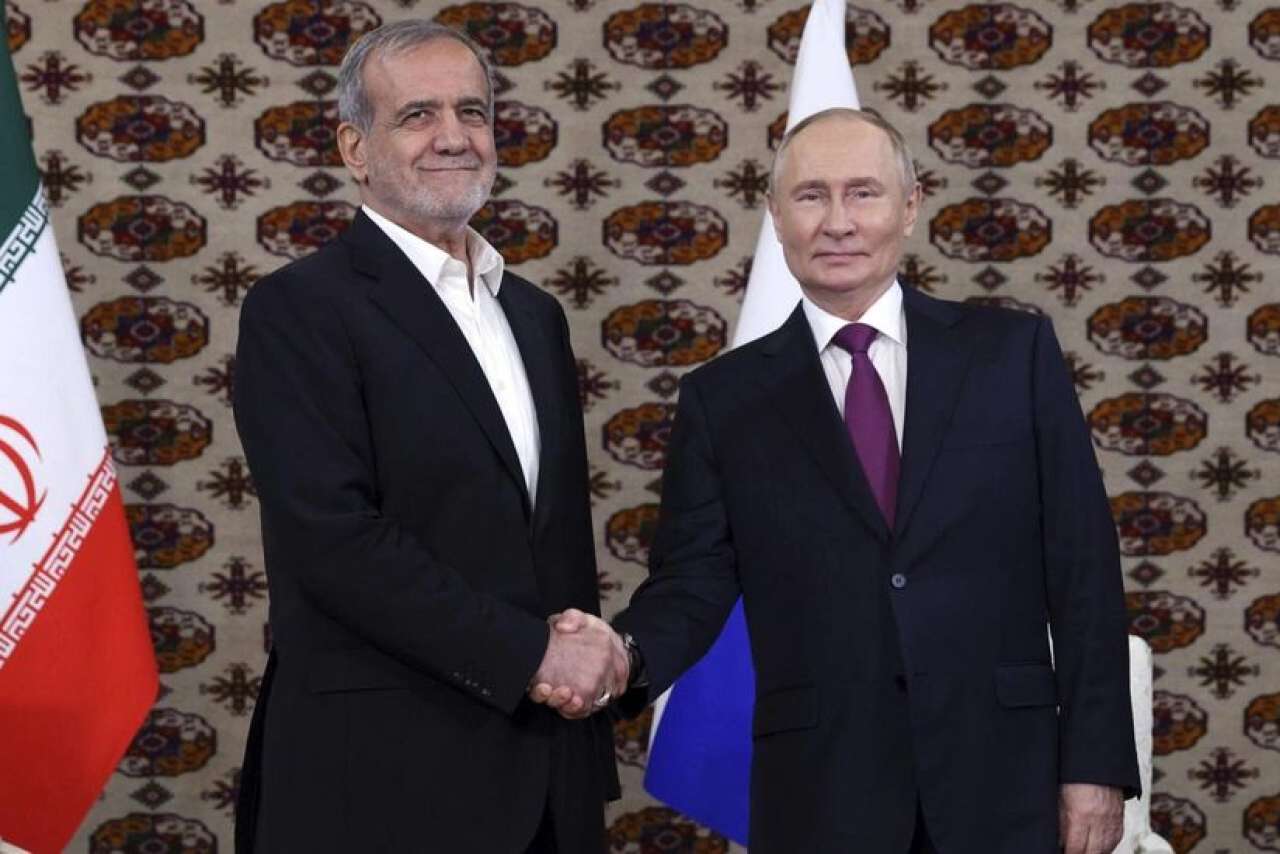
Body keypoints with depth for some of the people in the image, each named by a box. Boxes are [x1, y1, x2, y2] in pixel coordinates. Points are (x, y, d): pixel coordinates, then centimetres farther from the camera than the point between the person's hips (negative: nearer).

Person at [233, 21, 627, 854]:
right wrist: (532, 653, -16)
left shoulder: (535, 314, 14)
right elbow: (334, 538, -18)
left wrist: (590, 667, 1)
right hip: (385, 776, -6)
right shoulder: (299, 309, -8)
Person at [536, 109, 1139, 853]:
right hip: (819, 787, 0)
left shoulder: (1015, 352, 4)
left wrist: (1096, 761, -4)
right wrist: (624, 655, -20)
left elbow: (1082, 566, 2)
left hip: (1000, 775, 0)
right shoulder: (725, 397, 6)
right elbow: (693, 582, 2)